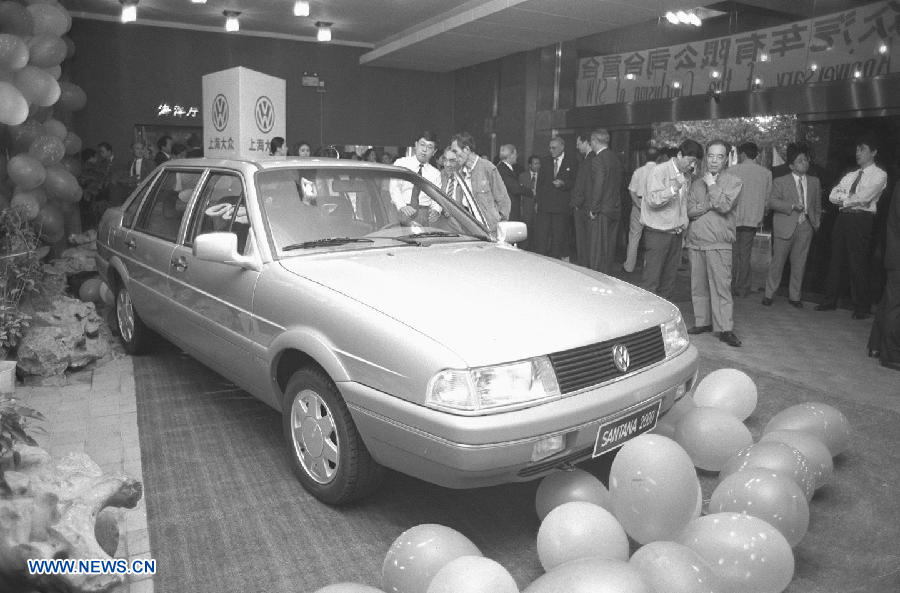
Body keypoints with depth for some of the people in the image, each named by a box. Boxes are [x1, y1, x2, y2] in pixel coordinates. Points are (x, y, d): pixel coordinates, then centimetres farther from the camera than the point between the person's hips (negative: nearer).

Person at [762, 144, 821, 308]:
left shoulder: (814, 182, 14)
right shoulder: (781, 182, 1)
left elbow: (817, 204, 20)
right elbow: (772, 202, -7)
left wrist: (817, 220, 7)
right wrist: (792, 206, -18)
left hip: (805, 227, 4)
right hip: (785, 227, -3)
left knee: (799, 263, 7)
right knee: (777, 262, 1)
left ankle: (794, 296, 17)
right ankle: (769, 294, 11)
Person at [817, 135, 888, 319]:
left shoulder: (879, 175, 1)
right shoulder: (850, 176, 20)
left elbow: (864, 198, -15)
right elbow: (832, 196, 8)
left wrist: (844, 200, -2)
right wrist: (850, 198, -9)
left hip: (862, 219, -6)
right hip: (843, 218, 6)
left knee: (858, 263, -5)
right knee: (836, 259, 6)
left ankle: (861, 308, 3)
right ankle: (830, 300, 14)